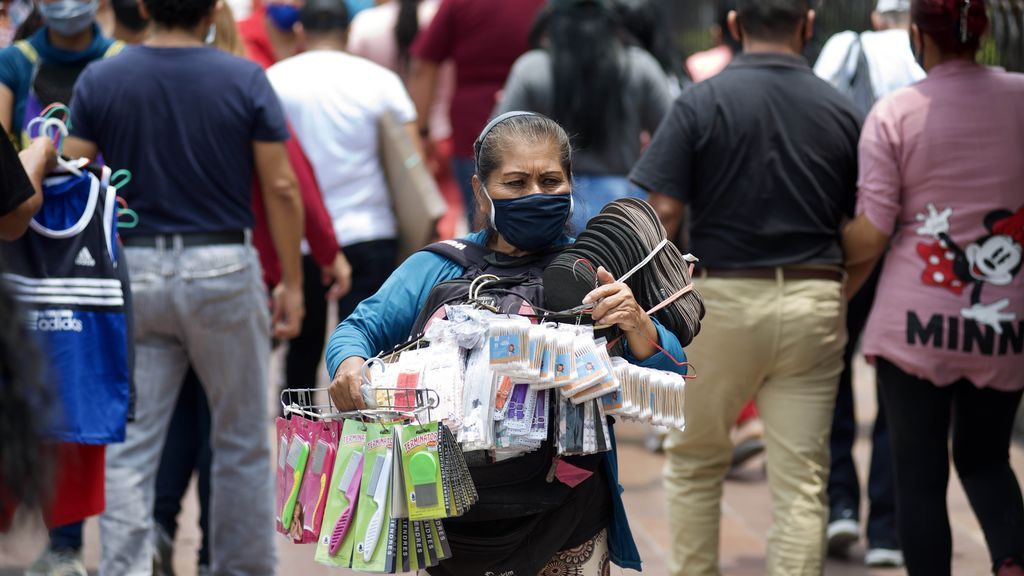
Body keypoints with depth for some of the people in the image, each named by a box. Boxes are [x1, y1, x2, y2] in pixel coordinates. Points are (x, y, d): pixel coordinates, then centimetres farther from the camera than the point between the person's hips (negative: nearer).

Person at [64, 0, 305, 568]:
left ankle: (123, 570, -6)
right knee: (241, 442, 13)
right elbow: (280, 187, -6)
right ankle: (245, 569, 21)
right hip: (223, 266, -1)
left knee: (128, 450, 3)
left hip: (133, 271, 1)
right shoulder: (245, 80, -5)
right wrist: (291, 281, 2)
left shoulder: (99, 80, -1)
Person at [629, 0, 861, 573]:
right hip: (814, 302, 1)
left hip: (724, 296, -1)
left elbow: (663, 210, -11)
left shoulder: (702, 102, -7)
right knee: (802, 481, 4)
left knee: (695, 462, 17)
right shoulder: (842, 112, 1)